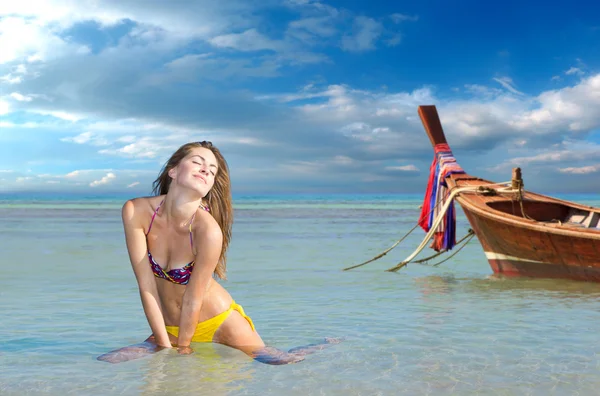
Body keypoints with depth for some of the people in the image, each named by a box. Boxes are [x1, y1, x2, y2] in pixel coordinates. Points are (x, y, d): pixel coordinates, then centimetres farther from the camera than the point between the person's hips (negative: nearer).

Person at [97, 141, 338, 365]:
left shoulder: (208, 230, -29)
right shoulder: (136, 211, -18)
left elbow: (193, 300, -18)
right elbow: (146, 287, -16)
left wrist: (183, 350, -7)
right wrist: (165, 347, -13)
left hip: (219, 324, -3)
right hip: (169, 328, 4)